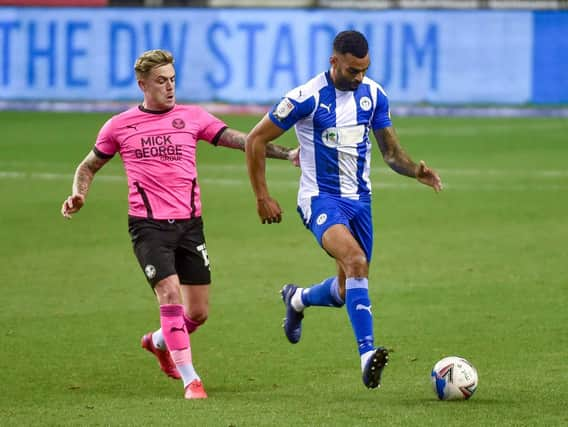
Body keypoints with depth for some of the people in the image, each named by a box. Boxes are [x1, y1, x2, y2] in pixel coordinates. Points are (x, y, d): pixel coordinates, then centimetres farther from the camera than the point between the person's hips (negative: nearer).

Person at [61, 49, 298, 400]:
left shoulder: (192, 117, 5)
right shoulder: (119, 126, 3)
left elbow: (241, 140, -1)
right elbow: (89, 166, 16)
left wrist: (286, 153, -12)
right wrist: (79, 195, -4)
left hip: (189, 223, 3)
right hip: (148, 226, -3)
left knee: (198, 312, 4)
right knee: (170, 293, -21)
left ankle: (159, 342, 37)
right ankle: (190, 379, -17)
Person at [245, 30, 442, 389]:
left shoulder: (374, 95, 1)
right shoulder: (307, 98, -15)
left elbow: (392, 152, 7)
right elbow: (256, 140, -7)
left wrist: (416, 171, -15)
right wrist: (263, 197, -7)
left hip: (359, 199, 6)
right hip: (321, 198, -6)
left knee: (348, 291, 11)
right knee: (355, 260, -32)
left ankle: (298, 299, 45)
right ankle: (368, 354, -37)